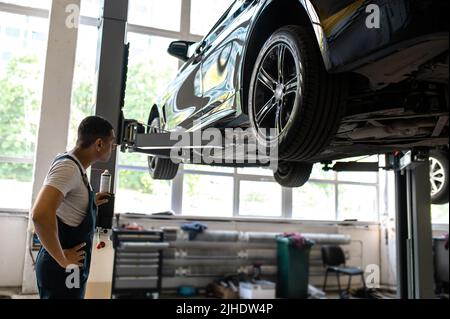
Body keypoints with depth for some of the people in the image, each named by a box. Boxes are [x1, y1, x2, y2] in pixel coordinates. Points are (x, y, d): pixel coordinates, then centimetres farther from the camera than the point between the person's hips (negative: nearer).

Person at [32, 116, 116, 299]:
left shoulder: (75, 167, 9)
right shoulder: (69, 167, -21)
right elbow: (40, 214, -34)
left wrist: (91, 203, 14)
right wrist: (61, 259, -24)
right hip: (62, 270, -9)